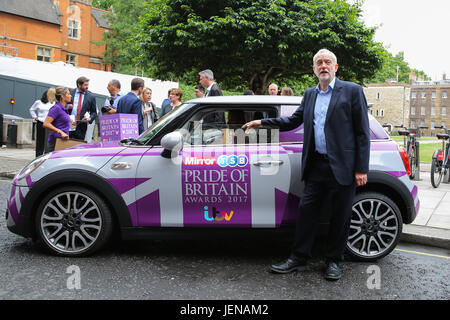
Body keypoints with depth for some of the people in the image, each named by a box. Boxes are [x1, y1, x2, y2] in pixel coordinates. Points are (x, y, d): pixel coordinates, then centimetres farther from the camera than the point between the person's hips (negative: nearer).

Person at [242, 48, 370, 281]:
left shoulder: (352, 91, -2)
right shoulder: (310, 95, 14)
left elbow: (362, 132, -5)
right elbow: (293, 121, 21)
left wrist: (361, 169, -10)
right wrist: (262, 122, 14)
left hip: (342, 167, -4)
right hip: (316, 166, 4)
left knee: (340, 217, 7)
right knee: (306, 211, 6)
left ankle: (333, 261, 24)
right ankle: (298, 259, 18)